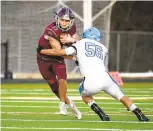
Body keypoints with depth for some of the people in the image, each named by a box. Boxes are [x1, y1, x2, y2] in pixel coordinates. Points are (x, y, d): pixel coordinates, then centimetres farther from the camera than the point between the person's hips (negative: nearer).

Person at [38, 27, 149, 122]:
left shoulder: (80, 44, 19)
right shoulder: (103, 48, 27)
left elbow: (58, 52, 21)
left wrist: (42, 51, 34)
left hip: (91, 82, -2)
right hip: (105, 78, 2)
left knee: (85, 94, 29)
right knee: (121, 96, 23)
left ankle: (101, 113, 10)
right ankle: (140, 115, 12)